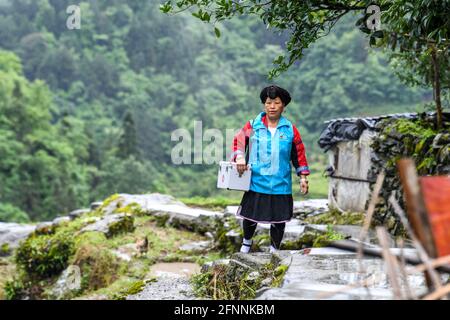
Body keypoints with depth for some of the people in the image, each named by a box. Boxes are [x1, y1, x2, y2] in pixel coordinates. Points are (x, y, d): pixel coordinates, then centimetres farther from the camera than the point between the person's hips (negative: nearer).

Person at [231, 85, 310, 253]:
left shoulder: (290, 129, 2)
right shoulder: (253, 125, -1)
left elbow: (299, 153, 7)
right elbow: (239, 140, 0)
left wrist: (303, 177, 6)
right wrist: (239, 157, -19)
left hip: (281, 184, 1)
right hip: (256, 182, -1)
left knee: (279, 218, 8)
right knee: (250, 215, 9)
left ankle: (274, 249, 28)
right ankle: (247, 242, 38)